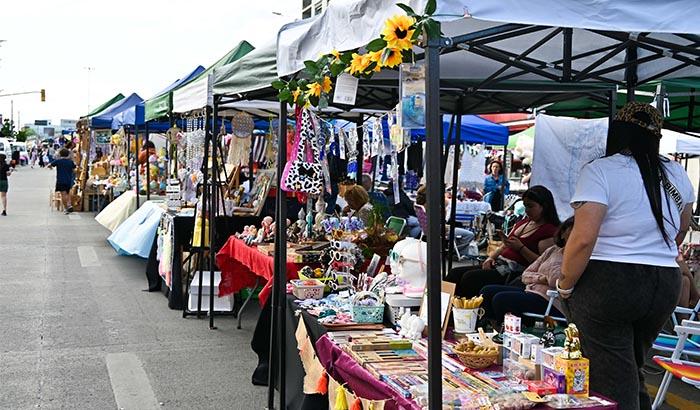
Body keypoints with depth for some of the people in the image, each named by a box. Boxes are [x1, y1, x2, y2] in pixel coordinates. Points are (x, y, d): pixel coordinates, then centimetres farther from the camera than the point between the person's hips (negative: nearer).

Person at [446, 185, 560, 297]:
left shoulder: (550, 231, -6)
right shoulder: (525, 221, 21)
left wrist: (521, 248, -22)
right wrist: (491, 257, 6)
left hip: (515, 271, -9)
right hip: (499, 263, 9)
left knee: (469, 278, -27)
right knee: (455, 273, -8)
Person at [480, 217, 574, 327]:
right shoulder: (552, 250, 18)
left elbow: (555, 281, -21)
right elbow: (526, 275, 16)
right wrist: (541, 278, -6)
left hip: (551, 304, -8)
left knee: (501, 299, -25)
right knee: (487, 291, -2)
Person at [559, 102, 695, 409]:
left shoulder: (600, 171, -10)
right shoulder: (676, 174, 9)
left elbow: (583, 238, -19)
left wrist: (565, 286, -7)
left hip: (608, 284, -6)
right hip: (666, 286, 6)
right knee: (632, 373, 19)